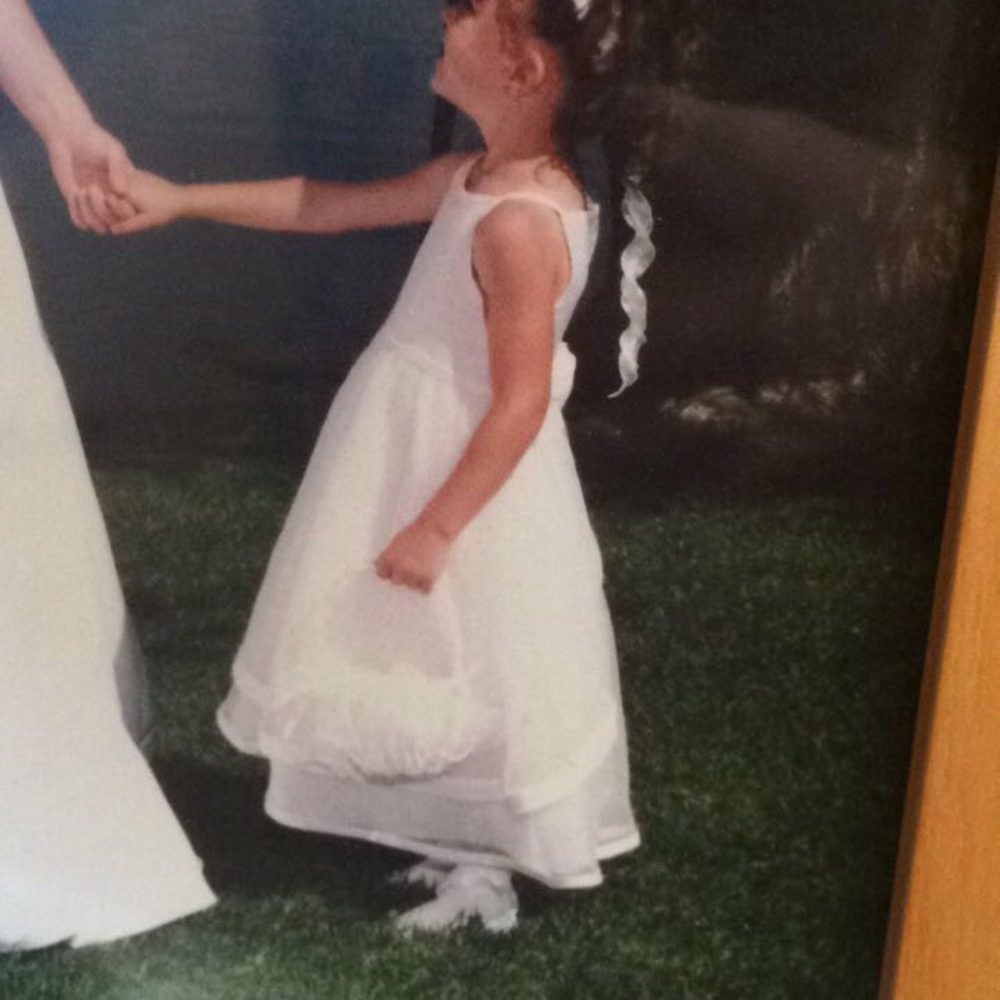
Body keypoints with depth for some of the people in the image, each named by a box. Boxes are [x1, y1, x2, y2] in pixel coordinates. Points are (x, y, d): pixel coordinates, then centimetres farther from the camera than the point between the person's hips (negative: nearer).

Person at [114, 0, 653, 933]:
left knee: (474, 687, 7)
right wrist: (182, 199, 11)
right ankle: (467, 845, 38)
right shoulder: (473, 176, 2)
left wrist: (435, 528, -21)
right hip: (422, 451, 10)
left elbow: (522, 403, -26)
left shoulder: (519, 224, -27)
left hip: (468, 478, -10)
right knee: (444, 680, 21)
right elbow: (334, 204, 12)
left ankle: (485, 875, 26)